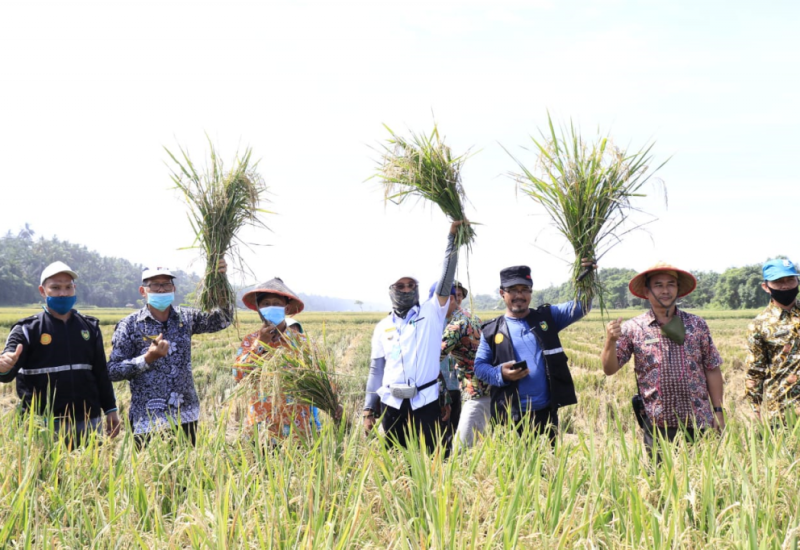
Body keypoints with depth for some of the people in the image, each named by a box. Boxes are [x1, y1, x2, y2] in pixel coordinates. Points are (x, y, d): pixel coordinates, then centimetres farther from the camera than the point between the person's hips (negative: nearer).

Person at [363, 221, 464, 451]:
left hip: (425, 402, -2)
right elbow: (376, 371, 14)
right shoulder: (382, 328, 12)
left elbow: (446, 280, -5)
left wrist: (452, 238, -11)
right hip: (392, 405, 2)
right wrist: (369, 409, 8)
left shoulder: (431, 314, 6)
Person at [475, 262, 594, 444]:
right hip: (508, 416, -1)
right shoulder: (491, 331, 5)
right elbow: (479, 366, 5)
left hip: (546, 413, 1)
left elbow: (579, 307, 0)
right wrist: (500, 374, -15)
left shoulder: (547, 317, 8)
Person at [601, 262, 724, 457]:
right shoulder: (633, 328, 1)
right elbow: (609, 369, -2)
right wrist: (610, 341, -19)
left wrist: (718, 411, 4)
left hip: (699, 422, 1)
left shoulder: (697, 325, 6)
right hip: (657, 426, -1)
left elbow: (712, 370, 9)